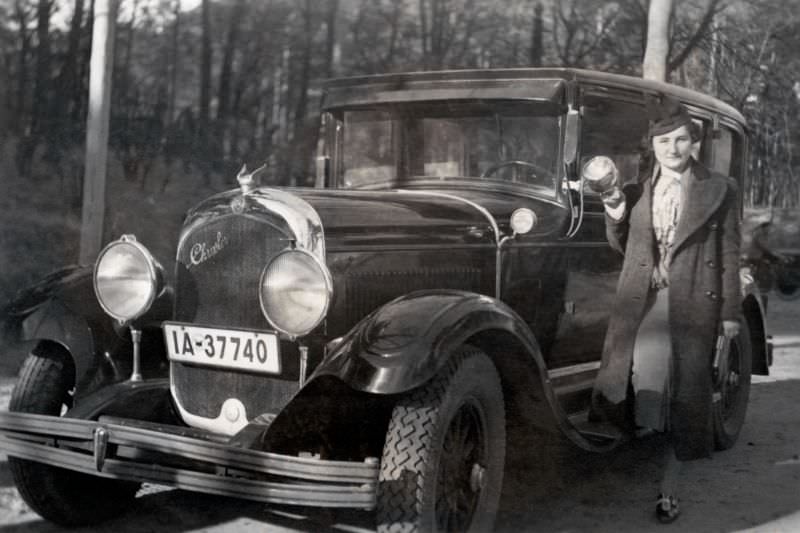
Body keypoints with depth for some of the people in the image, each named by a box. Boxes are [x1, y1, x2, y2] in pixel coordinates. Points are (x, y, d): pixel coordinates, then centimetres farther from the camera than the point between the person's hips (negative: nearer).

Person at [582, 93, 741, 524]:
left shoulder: (718, 190, 1)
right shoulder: (636, 189, 8)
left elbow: (729, 254, 2)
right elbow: (620, 246, 13)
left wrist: (730, 312, -1)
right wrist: (613, 205, -4)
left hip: (693, 304, -2)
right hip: (642, 299, 2)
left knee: (685, 392, 1)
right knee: (648, 365, -24)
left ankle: (669, 489, 12)